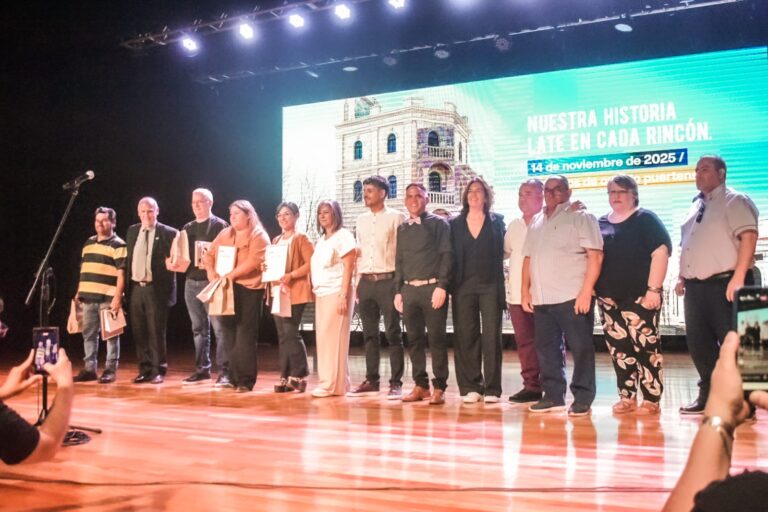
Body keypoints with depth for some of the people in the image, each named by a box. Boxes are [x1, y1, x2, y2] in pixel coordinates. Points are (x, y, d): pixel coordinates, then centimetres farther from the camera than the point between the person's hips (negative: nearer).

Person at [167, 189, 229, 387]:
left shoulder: (220, 226, -1)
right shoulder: (188, 228, 17)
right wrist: (174, 263, 0)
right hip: (191, 282, 6)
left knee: (219, 327, -9)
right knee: (199, 328, 11)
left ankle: (224, 371, -6)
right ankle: (202, 369, 18)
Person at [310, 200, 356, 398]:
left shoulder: (343, 236, -4)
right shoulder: (321, 240, 19)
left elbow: (348, 268, -11)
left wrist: (344, 296, -18)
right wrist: (314, 289, 5)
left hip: (336, 292, -8)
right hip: (321, 293, 8)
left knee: (333, 338, -9)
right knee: (323, 338, 5)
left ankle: (332, 384, -5)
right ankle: (332, 382, 11)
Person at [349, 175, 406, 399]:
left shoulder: (395, 217, -3)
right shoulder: (361, 219, 14)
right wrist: (358, 282, 12)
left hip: (388, 280, -5)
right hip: (366, 282, 6)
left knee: (393, 333, -2)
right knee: (369, 334, 10)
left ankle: (396, 383, 3)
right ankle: (371, 381, 18)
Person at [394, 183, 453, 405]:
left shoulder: (439, 224, 2)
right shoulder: (402, 229, 17)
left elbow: (446, 255, -5)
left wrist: (442, 287, -14)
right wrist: (398, 291, 11)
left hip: (433, 288, -5)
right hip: (409, 289, 5)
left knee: (436, 339, -3)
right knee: (415, 339, 6)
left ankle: (439, 387, 2)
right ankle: (420, 385, 14)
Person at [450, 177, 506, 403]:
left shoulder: (496, 221, 9)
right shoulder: (455, 223, 10)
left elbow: (501, 253, 7)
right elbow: (451, 256, 6)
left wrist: (500, 286, -2)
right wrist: (450, 286, -2)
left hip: (490, 285, -1)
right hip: (463, 287, 1)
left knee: (491, 336, -3)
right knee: (466, 336, 1)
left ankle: (492, 389, 2)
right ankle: (471, 387, 8)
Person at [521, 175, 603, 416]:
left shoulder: (580, 217, -3)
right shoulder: (536, 221, 17)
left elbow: (595, 255, -11)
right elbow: (528, 257, 20)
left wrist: (586, 292, -17)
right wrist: (525, 290, 12)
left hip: (573, 297, -6)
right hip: (541, 298, 7)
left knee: (581, 349, -1)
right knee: (546, 349, 9)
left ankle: (582, 399, 8)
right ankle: (553, 396, 18)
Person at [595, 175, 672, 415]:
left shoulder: (645, 219, -1)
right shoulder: (601, 223, 14)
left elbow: (661, 252, -9)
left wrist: (653, 289, -16)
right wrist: (592, 288, 9)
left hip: (639, 295, -5)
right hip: (609, 297, 5)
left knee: (645, 346, -7)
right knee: (618, 348, 7)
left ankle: (651, 399, 1)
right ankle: (627, 397, 15)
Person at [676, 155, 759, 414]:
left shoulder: (734, 201, -4)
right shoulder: (695, 206, 20)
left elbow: (749, 236, -15)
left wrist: (738, 277, -22)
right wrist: (682, 277, 17)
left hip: (724, 283, -8)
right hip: (695, 286, 8)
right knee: (698, 342, 10)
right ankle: (707, 395, 21)